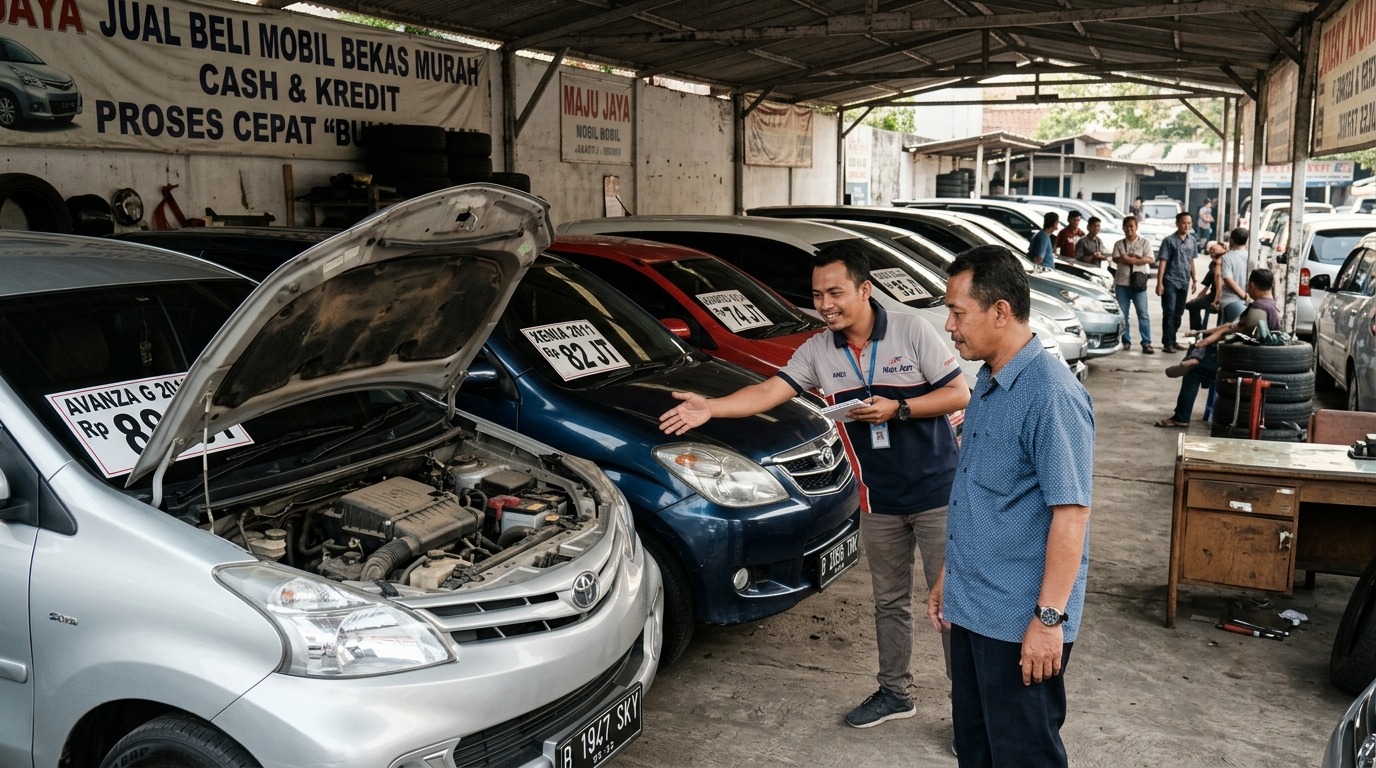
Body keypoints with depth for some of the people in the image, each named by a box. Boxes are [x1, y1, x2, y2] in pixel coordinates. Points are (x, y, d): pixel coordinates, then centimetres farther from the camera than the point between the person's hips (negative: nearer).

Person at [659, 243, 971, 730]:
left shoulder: (912, 331, -12)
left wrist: (897, 409, -22)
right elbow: (768, 392, -9)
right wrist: (710, 408, -23)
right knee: (889, 600, 16)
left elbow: (959, 394, -10)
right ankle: (894, 692, 32)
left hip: (936, 492, -4)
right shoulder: (818, 352, -1)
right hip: (879, 501, 4)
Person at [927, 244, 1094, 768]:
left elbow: (1071, 511, -22)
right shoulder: (987, 384, 9)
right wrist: (949, 578, 19)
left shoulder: (1052, 395, -20)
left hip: (1019, 621, -9)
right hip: (971, 608, 9)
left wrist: (1049, 617, -23)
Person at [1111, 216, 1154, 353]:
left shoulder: (1144, 242, 7)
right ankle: (1126, 341, 12)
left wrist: (1130, 259, -11)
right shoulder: (1119, 244, 12)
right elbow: (1116, 259, -4)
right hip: (1121, 282, 2)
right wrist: (1137, 258, -12)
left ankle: (1146, 343, -7)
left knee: (1142, 313, -6)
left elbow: (1149, 259, -5)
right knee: (1122, 314, 3)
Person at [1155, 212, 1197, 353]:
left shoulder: (1192, 241, 10)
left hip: (1184, 282, 6)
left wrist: (1193, 279, 17)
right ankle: (1167, 343, -5)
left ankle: (1173, 340, 19)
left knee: (1178, 313, 10)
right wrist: (1159, 283, -15)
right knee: (1169, 312, -7)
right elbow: (1162, 262, -10)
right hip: (1170, 281, -6)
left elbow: (1191, 261, 19)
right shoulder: (1169, 240, -7)